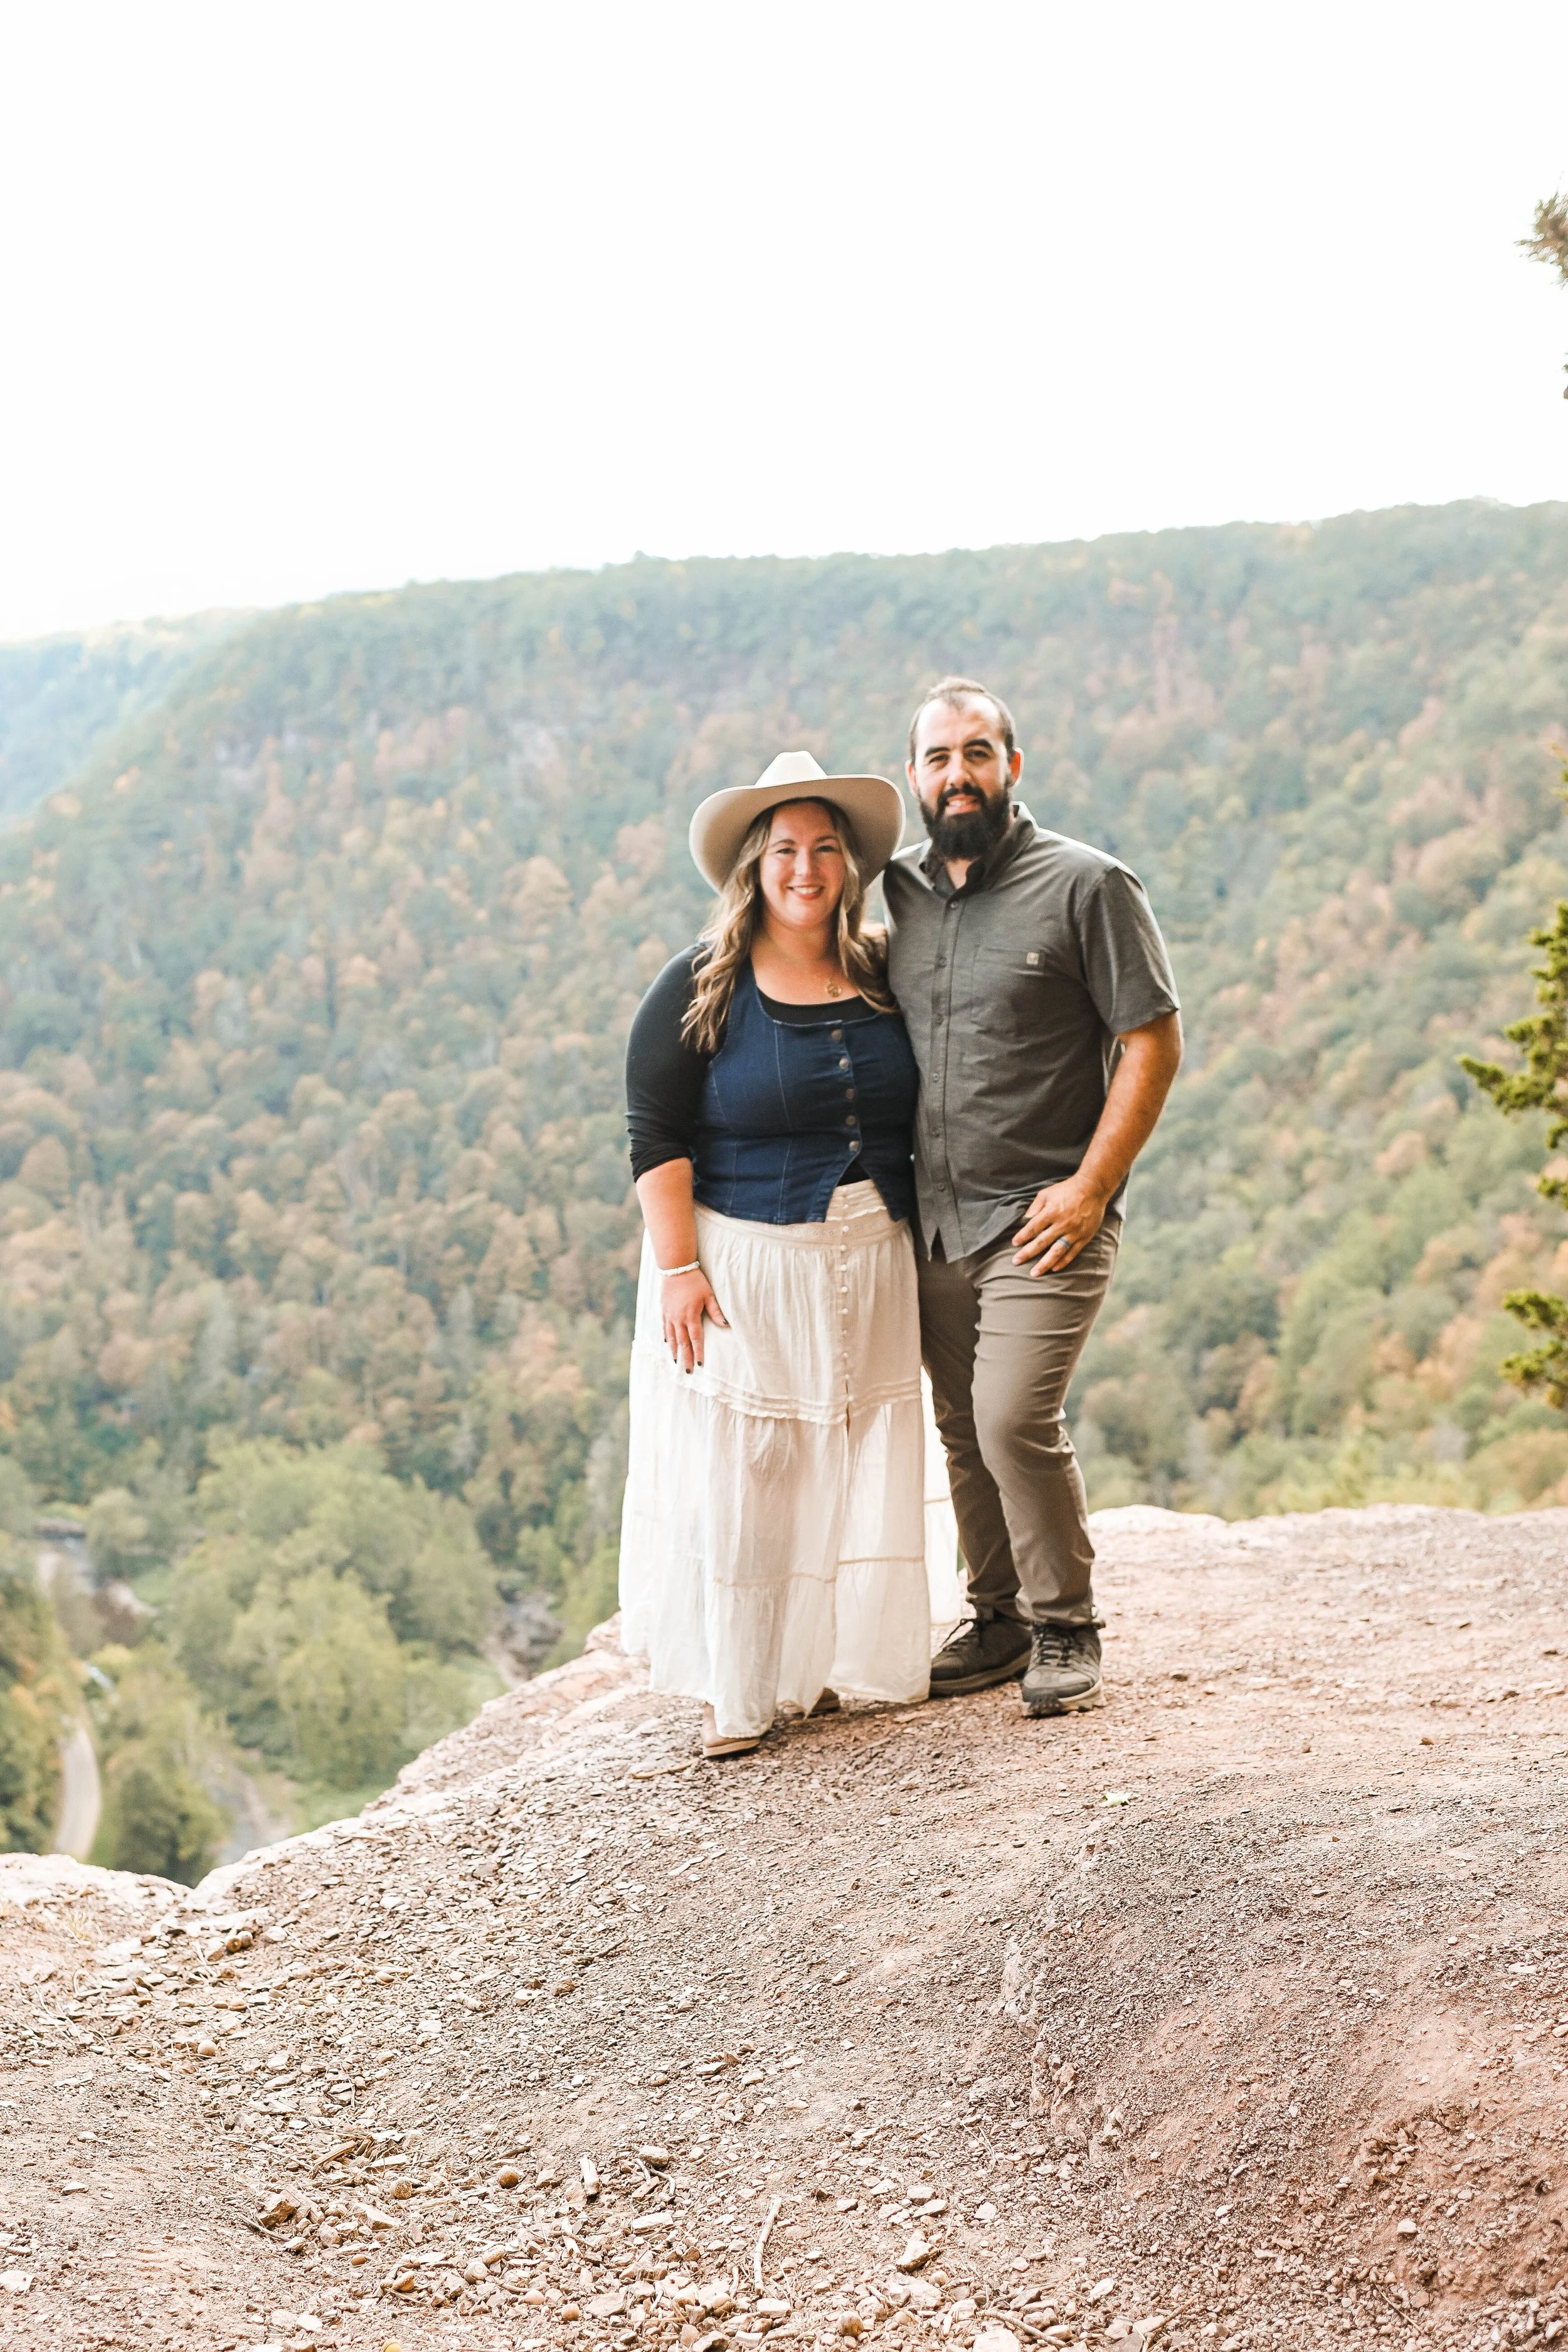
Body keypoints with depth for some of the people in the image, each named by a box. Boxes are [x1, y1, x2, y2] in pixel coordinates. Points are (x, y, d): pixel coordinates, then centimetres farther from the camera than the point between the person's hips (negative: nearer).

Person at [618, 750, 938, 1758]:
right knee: (736, 1466, -2)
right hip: (742, 1260, -4)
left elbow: (922, 1118, 14)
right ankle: (735, 1687, 8)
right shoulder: (700, 990, -6)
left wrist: (927, 1251, 10)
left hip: (868, 1261, 4)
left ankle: (821, 1661, 23)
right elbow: (656, 1136, -8)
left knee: (855, 1465, 8)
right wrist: (677, 1266, -15)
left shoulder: (887, 976, 5)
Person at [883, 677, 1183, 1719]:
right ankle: (998, 1621, 26)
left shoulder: (1087, 884, -5)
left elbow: (1155, 1043, -7)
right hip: (937, 1222, 5)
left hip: (1047, 1218, -5)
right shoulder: (899, 891, 10)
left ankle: (1067, 1631, 3)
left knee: (1015, 1418, -15)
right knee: (966, 1433, 10)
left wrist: (1090, 1188, -13)